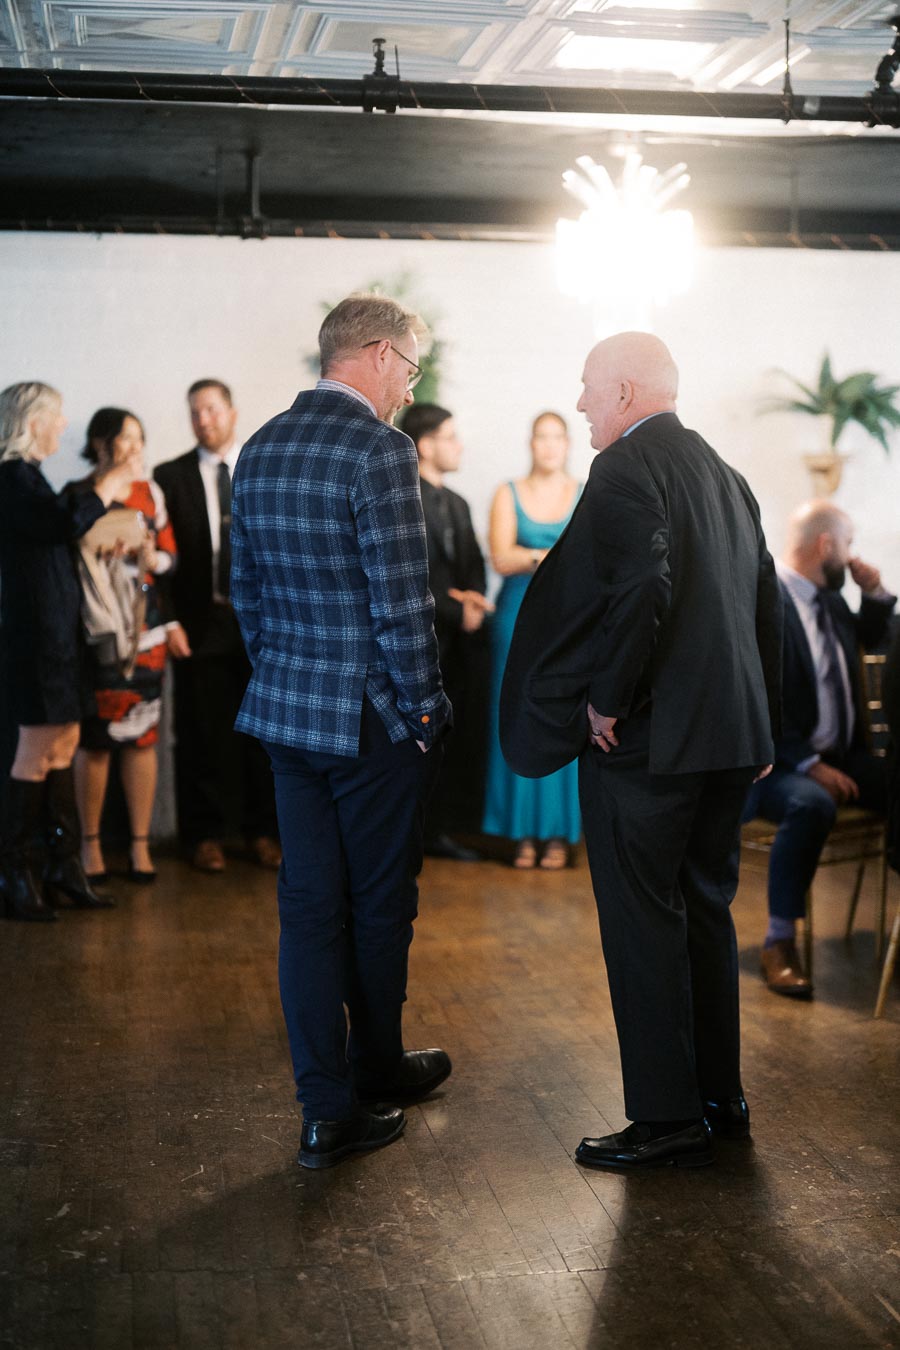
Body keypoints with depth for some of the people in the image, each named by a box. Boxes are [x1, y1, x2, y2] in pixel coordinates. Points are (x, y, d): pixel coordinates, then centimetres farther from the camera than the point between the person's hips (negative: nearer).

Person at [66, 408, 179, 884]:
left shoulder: (150, 493, 11)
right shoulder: (77, 496, 0)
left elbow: (170, 555, 13)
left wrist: (152, 559, -8)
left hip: (144, 629, 3)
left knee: (142, 736, 3)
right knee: (94, 739, 0)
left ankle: (140, 845, 12)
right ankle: (90, 844, 13)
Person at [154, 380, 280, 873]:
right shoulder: (169, 476, 3)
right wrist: (168, 620, -7)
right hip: (200, 624, -1)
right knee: (202, 735, 2)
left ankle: (262, 831, 17)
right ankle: (205, 835, 14)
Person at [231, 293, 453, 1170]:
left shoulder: (260, 449, 9)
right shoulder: (378, 449, -16)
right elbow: (400, 600, -18)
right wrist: (423, 710, -10)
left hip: (285, 706, 7)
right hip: (371, 714, -7)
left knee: (309, 903, 8)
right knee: (379, 902, 11)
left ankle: (327, 1108, 12)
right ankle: (376, 1071, 29)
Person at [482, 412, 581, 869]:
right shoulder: (508, 495, 7)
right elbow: (502, 558, -6)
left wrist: (531, 558, -12)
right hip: (518, 619, 0)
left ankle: (558, 834, 5)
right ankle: (524, 832, 6)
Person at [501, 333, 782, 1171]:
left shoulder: (628, 467, -11)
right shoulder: (724, 474, 16)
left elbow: (641, 588, -26)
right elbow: (764, 598, 17)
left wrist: (607, 700, -15)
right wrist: (763, 719, 21)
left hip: (645, 736, -9)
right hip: (730, 731, 9)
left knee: (643, 922, -1)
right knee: (706, 911, 17)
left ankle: (668, 1120, 4)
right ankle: (720, 1095, 26)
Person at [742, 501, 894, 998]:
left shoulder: (828, 596, 12)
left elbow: (871, 639, 32)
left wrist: (875, 594, 12)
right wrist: (810, 766, -23)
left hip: (840, 756, 8)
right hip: (776, 763, -8)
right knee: (812, 805, -37)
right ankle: (779, 945, -24)